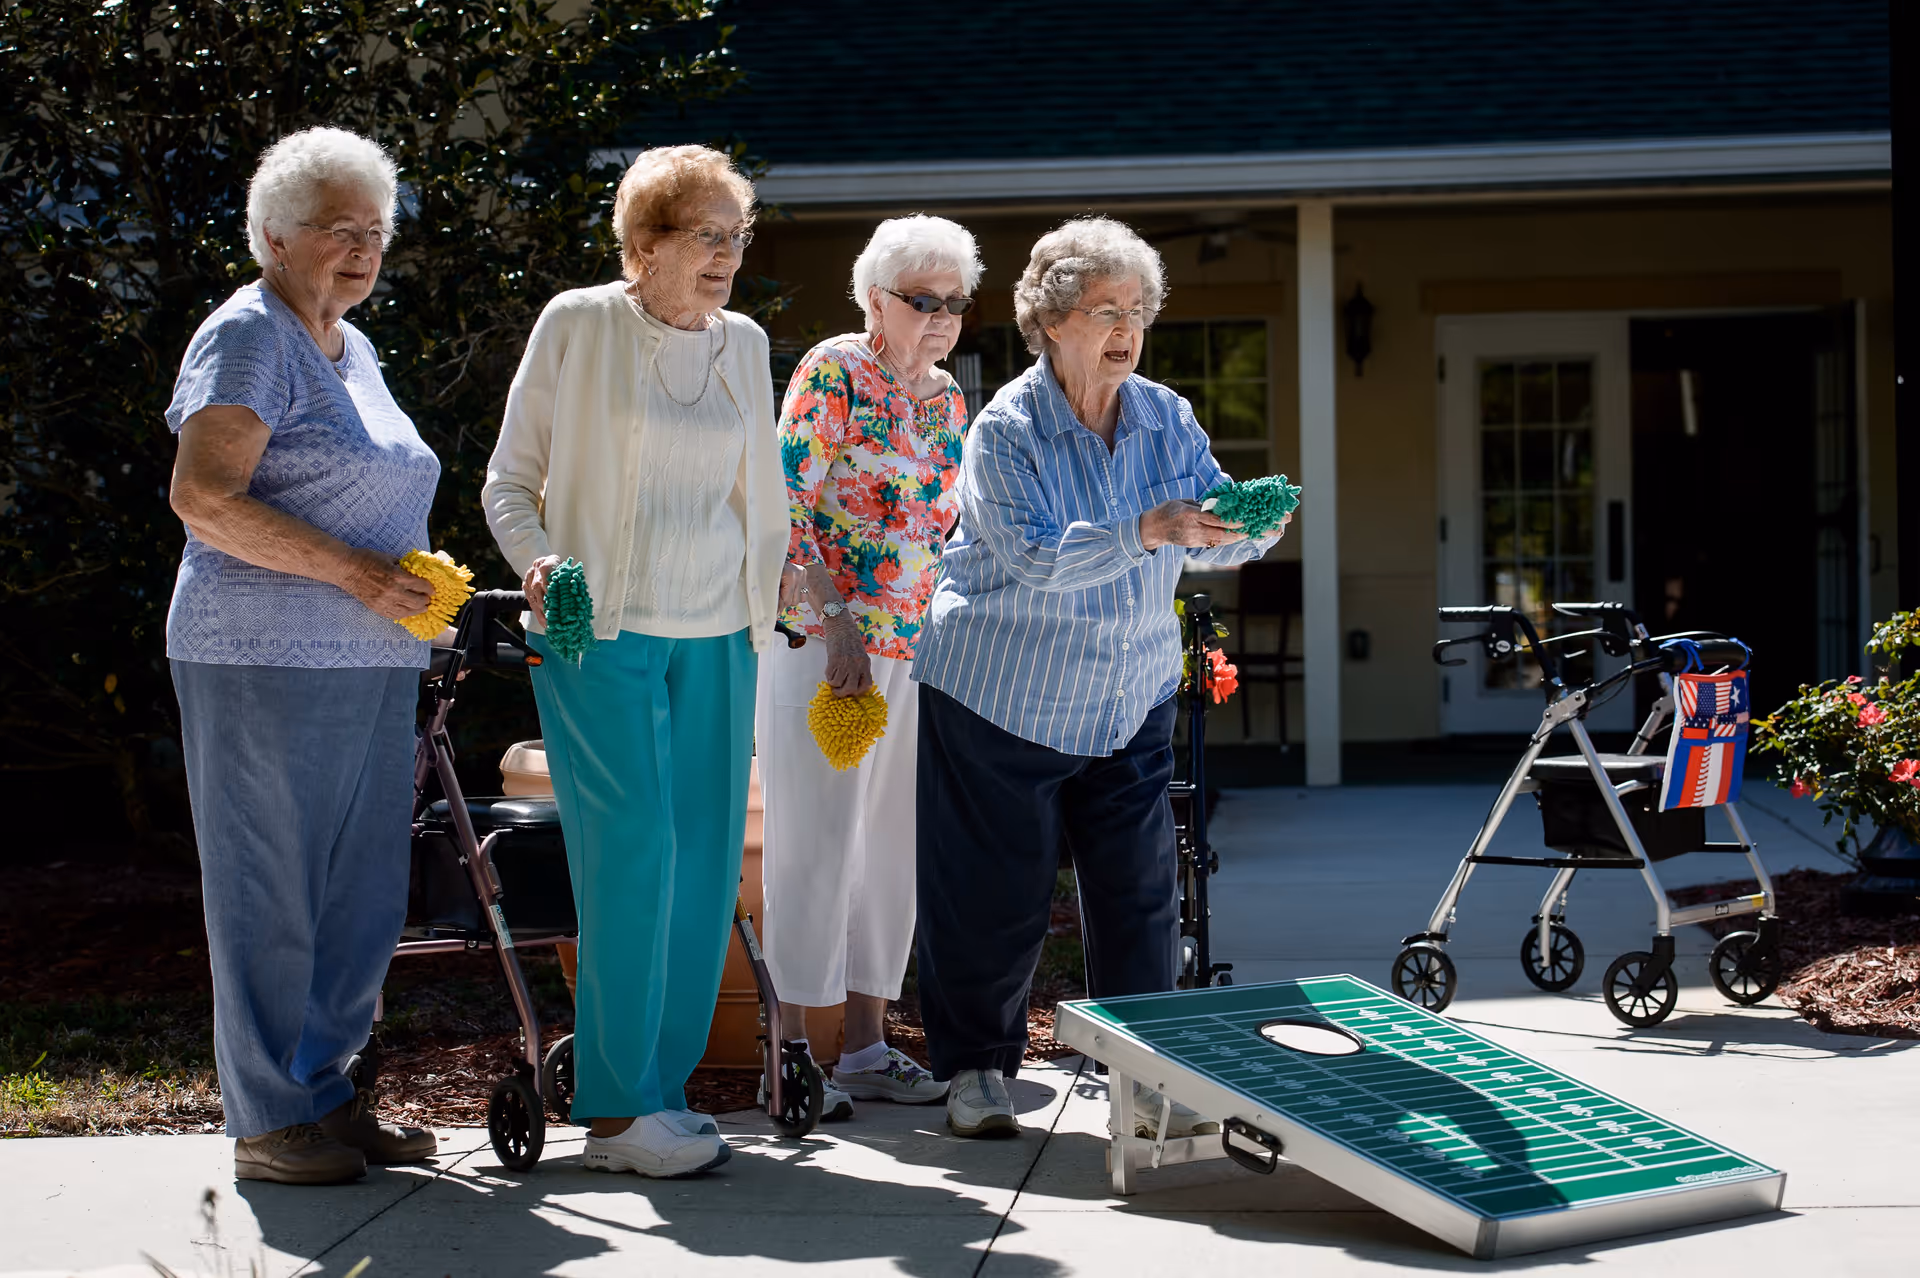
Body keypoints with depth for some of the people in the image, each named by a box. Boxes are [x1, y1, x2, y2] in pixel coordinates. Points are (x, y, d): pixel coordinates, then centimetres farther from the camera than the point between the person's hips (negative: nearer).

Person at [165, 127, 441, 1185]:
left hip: (369, 663, 9)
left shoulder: (350, 346, 20)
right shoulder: (247, 336, -7)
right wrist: (352, 570, -19)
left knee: (359, 889, 10)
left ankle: (326, 1092, 20)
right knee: (271, 885, -2)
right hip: (267, 661, -9)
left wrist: (420, 585, 14)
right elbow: (203, 497, -18)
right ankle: (270, 1119, 6)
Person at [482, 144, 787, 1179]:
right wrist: (539, 564, -14)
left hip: (712, 638, 5)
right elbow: (511, 480, 3)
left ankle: (663, 1087, 13)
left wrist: (759, 617, 16)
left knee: (706, 861, 2)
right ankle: (615, 1113, -6)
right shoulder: (576, 325, 0)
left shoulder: (744, 345, 13)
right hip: (596, 632, -5)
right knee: (632, 851, -12)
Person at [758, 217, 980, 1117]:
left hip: (914, 643, 7)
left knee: (891, 842, 9)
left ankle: (866, 1044, 18)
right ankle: (791, 1050, 1)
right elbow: (787, 507, -14)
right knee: (818, 840, -5)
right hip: (824, 634, -7)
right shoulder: (833, 373, -8)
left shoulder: (947, 400, 13)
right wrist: (837, 627, -20)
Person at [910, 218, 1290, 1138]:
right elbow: (1034, 556, -25)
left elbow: (1210, 534, -1)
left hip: (1130, 703, 4)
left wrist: (1251, 525, -24)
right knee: (996, 897, 1)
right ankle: (975, 1066, 18)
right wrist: (1147, 531, -37)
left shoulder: (1167, 419, 2)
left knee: (1139, 890, 2)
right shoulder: (1006, 430, -13)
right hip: (1003, 702, -4)